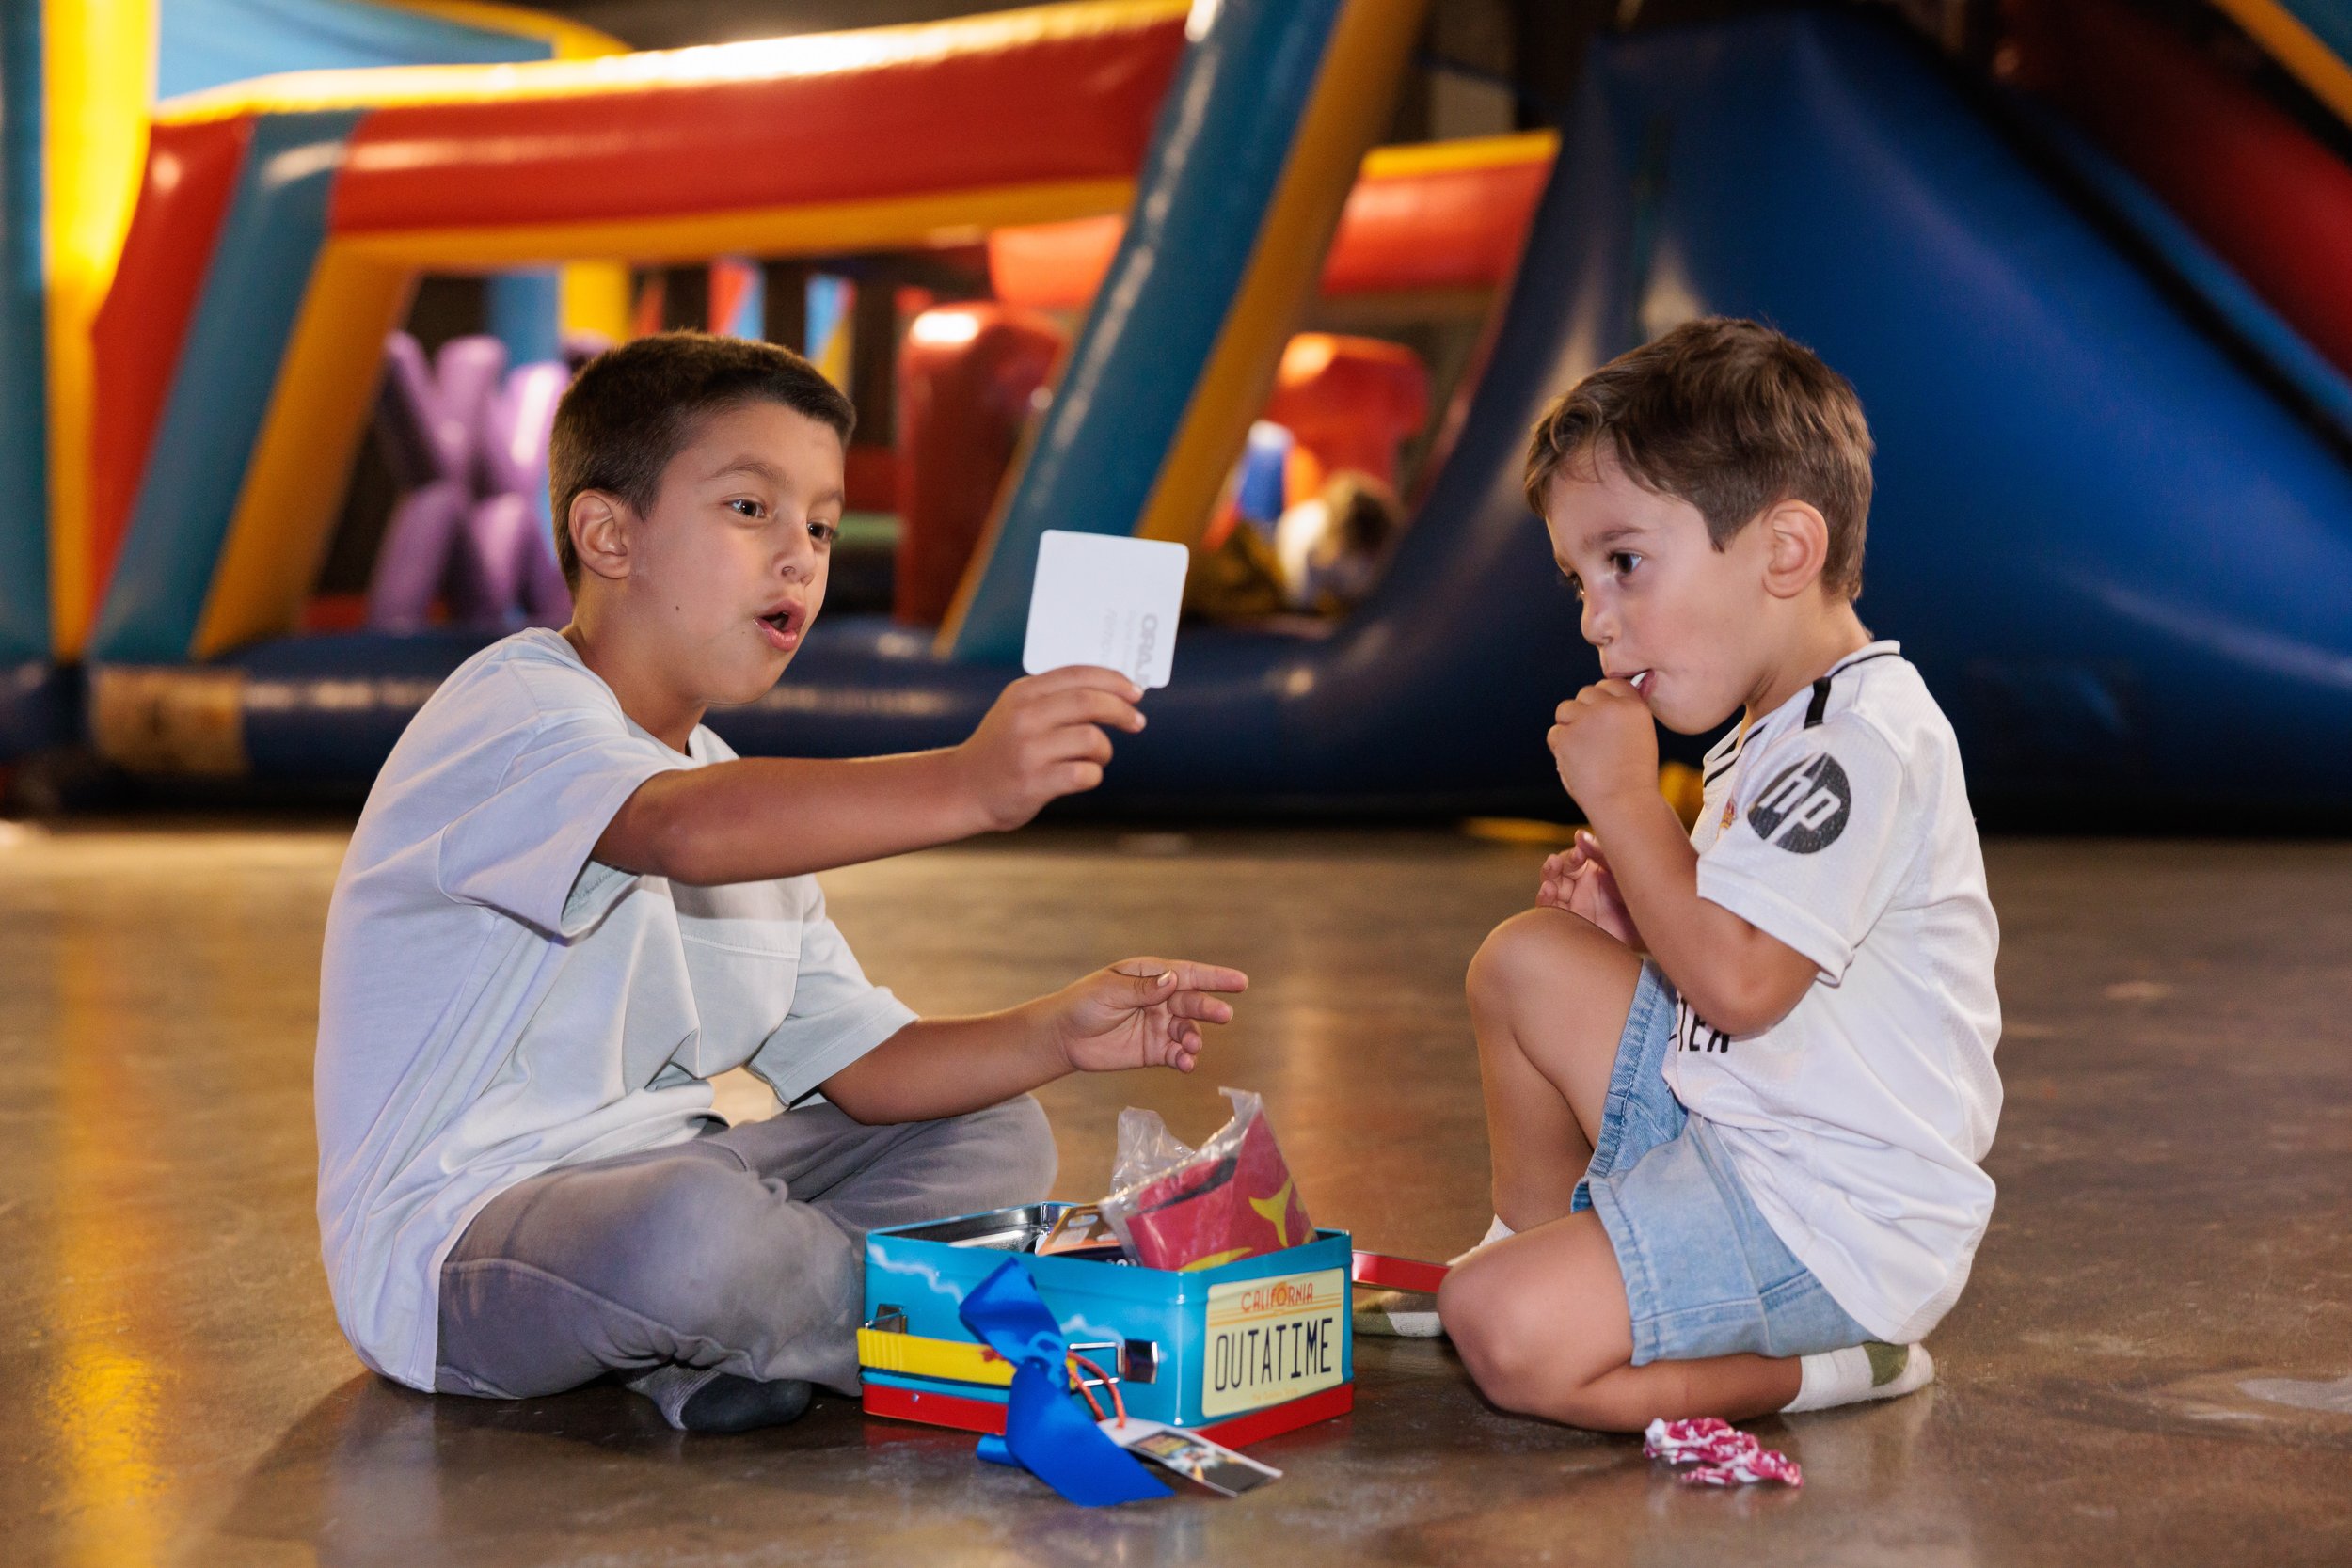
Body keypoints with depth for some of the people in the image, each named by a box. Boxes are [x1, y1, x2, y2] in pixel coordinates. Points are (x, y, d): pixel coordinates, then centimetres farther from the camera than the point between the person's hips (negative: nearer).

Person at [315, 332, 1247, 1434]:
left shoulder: (746, 805, 14)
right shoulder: (512, 712, -15)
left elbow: (860, 1066, 9)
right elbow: (683, 831, -39)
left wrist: (1057, 1034, -9)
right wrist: (965, 784, -51)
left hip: (643, 1181, 9)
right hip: (448, 1255, -9)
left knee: (994, 1135, 9)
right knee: (693, 1222, -39)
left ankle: (702, 1350, -12)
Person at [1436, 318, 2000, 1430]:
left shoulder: (1861, 744, -21)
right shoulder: (1777, 731, 13)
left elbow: (1740, 983, -28)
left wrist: (1624, 799, -18)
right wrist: (1640, 917, 5)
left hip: (1835, 1220, -11)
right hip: (1725, 1122, 11)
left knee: (1504, 1335, -23)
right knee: (1527, 959, 14)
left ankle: (1832, 1365, -5)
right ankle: (1537, 1243, 29)